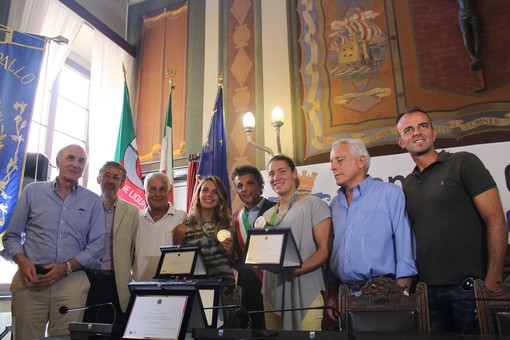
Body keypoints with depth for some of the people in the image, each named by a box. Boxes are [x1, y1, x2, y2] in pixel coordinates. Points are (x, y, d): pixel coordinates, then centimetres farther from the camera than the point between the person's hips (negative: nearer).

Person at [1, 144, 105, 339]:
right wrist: (23, 263, -10)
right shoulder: (33, 191, 8)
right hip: (30, 280, 0)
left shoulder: (93, 201, 7)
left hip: (72, 282, 0)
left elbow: (96, 245, 2)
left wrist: (66, 267, -11)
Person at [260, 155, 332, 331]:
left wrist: (296, 269, -23)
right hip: (272, 295, 5)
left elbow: (325, 250, -10)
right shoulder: (267, 215, 13)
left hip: (306, 295, -5)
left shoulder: (314, 204, -5)